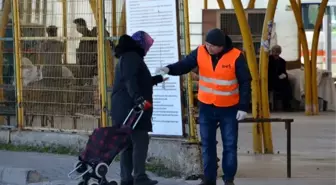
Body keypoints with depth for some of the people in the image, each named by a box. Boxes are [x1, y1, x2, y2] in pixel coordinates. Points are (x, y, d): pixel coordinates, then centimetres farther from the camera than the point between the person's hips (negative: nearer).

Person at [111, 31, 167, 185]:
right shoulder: (131, 57, -10)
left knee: (128, 142, 10)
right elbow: (130, 80, -25)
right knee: (140, 140, -13)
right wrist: (137, 97, -38)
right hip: (130, 107, -11)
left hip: (125, 107, 11)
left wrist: (157, 79, 39)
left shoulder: (128, 57, 24)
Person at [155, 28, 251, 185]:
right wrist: (169, 69, -31)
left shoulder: (236, 56, -17)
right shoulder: (200, 52, -8)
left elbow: (245, 83, -12)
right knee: (207, 144, 8)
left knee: (230, 144, 5)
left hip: (229, 108, -3)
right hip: (206, 107, 3)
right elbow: (184, 65, -9)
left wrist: (243, 107, -15)